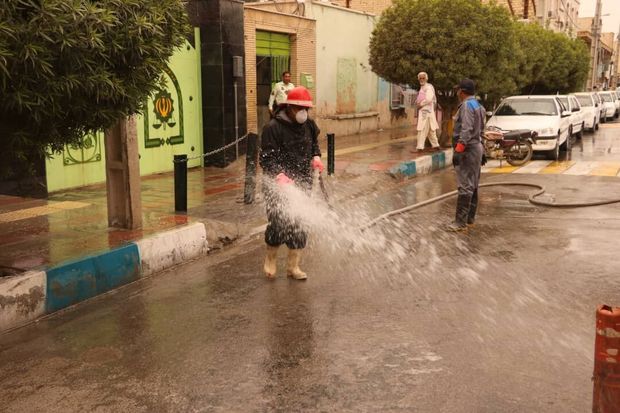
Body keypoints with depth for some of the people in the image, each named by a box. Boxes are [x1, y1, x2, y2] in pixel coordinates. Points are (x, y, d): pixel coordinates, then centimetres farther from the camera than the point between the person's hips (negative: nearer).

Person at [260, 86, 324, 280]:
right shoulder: (273, 128, -12)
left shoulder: (309, 125, 8)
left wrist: (316, 157, 3)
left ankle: (293, 266, 21)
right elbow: (267, 158, -17)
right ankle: (270, 259, 22)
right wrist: (280, 176, -33)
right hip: (278, 184, -5)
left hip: (302, 184, 6)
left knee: (300, 226, 6)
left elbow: (314, 143, 25)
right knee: (278, 223, -7)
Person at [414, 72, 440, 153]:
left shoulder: (429, 87, -10)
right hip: (422, 110, 10)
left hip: (426, 110, -10)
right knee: (430, 130, 13)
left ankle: (420, 147, -14)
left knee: (422, 129, -12)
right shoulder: (422, 88, 19)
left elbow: (429, 99, -20)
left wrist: (420, 104, -12)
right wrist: (418, 102, 10)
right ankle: (435, 145, 19)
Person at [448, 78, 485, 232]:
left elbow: (467, 130, -24)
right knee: (473, 185, 13)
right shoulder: (478, 106, 16)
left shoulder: (467, 106, -14)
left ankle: (460, 222, -12)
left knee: (465, 186, -11)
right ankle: (470, 218, 19)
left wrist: (458, 150, -26)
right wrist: (481, 150, 22)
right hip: (476, 148, 10)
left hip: (467, 150, -10)